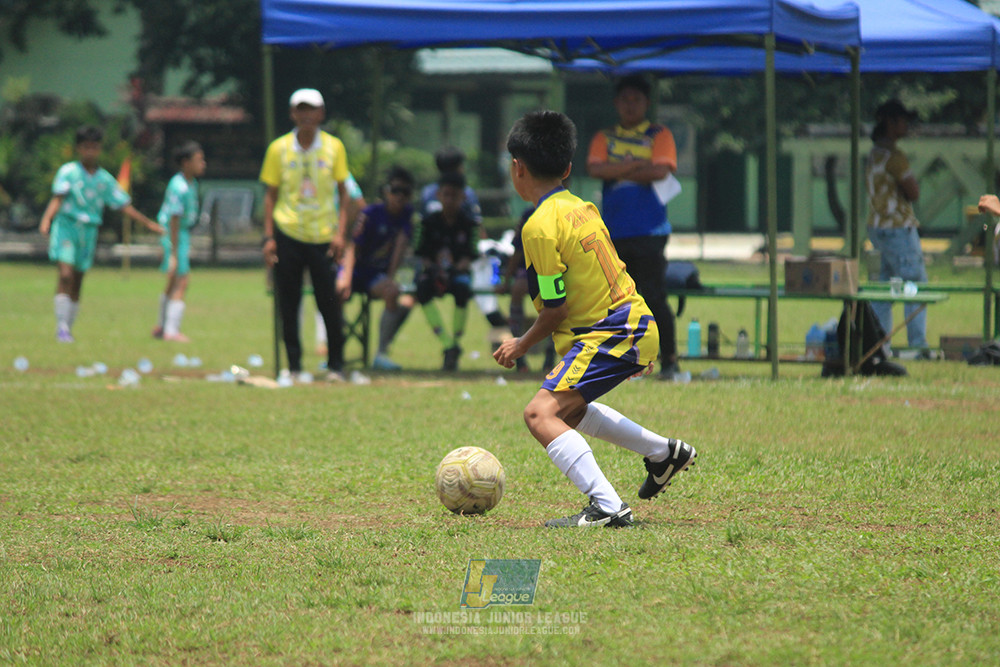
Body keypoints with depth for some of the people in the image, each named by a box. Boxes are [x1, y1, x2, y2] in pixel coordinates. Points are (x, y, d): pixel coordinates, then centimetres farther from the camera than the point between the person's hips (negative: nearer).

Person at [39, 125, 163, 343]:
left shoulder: (104, 179, 10)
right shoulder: (68, 172, -3)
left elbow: (123, 205, 14)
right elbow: (58, 198, -15)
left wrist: (148, 223, 12)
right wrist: (46, 219, -31)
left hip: (89, 232, 4)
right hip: (66, 226, -4)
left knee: (77, 284, 7)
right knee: (66, 274, -18)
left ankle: (68, 329, 16)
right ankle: (61, 326, -17)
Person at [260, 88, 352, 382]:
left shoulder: (334, 147, 1)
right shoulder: (279, 148, 1)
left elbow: (343, 193, 5)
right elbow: (271, 195, 6)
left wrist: (340, 233, -5)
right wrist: (268, 237, -1)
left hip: (324, 237, 0)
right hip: (288, 236, 0)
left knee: (331, 305, -4)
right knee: (288, 307, 1)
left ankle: (335, 366, 7)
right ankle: (294, 367, 10)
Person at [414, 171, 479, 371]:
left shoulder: (468, 224, 1)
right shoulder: (429, 223, 3)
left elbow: (468, 259, -7)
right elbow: (423, 257, 1)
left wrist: (453, 270, -27)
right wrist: (432, 269, -22)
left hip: (458, 272, -1)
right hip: (434, 272, 1)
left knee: (462, 287, -37)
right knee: (423, 287, -34)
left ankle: (456, 342, -18)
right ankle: (448, 344, -34)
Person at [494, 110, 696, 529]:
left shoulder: (540, 227, -17)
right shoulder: (582, 208, 11)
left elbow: (555, 309, -16)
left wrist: (521, 345, 1)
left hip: (608, 336, -10)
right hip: (636, 324, 10)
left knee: (542, 412, -21)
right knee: (568, 408, 31)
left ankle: (607, 506, -34)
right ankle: (664, 452, 42)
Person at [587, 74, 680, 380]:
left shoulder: (659, 136, 7)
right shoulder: (604, 138, 15)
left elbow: (660, 171, -10)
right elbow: (594, 168, -3)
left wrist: (617, 171, -4)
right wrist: (635, 165, -9)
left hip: (649, 231, -4)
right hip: (613, 231, 4)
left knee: (653, 297, -9)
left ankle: (669, 362, -5)